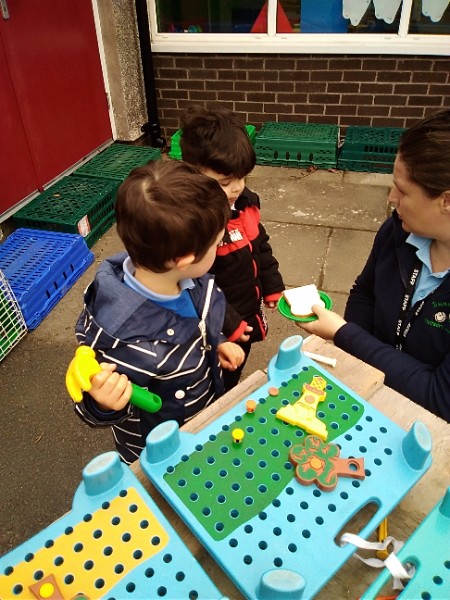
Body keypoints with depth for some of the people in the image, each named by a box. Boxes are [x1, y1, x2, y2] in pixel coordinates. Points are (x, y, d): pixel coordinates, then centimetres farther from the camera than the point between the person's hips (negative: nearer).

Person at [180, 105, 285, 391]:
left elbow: (260, 246, 10)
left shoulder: (246, 202, -6)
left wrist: (273, 287, 9)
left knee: (233, 381, 32)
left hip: (247, 317, 8)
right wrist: (227, 324, -23)